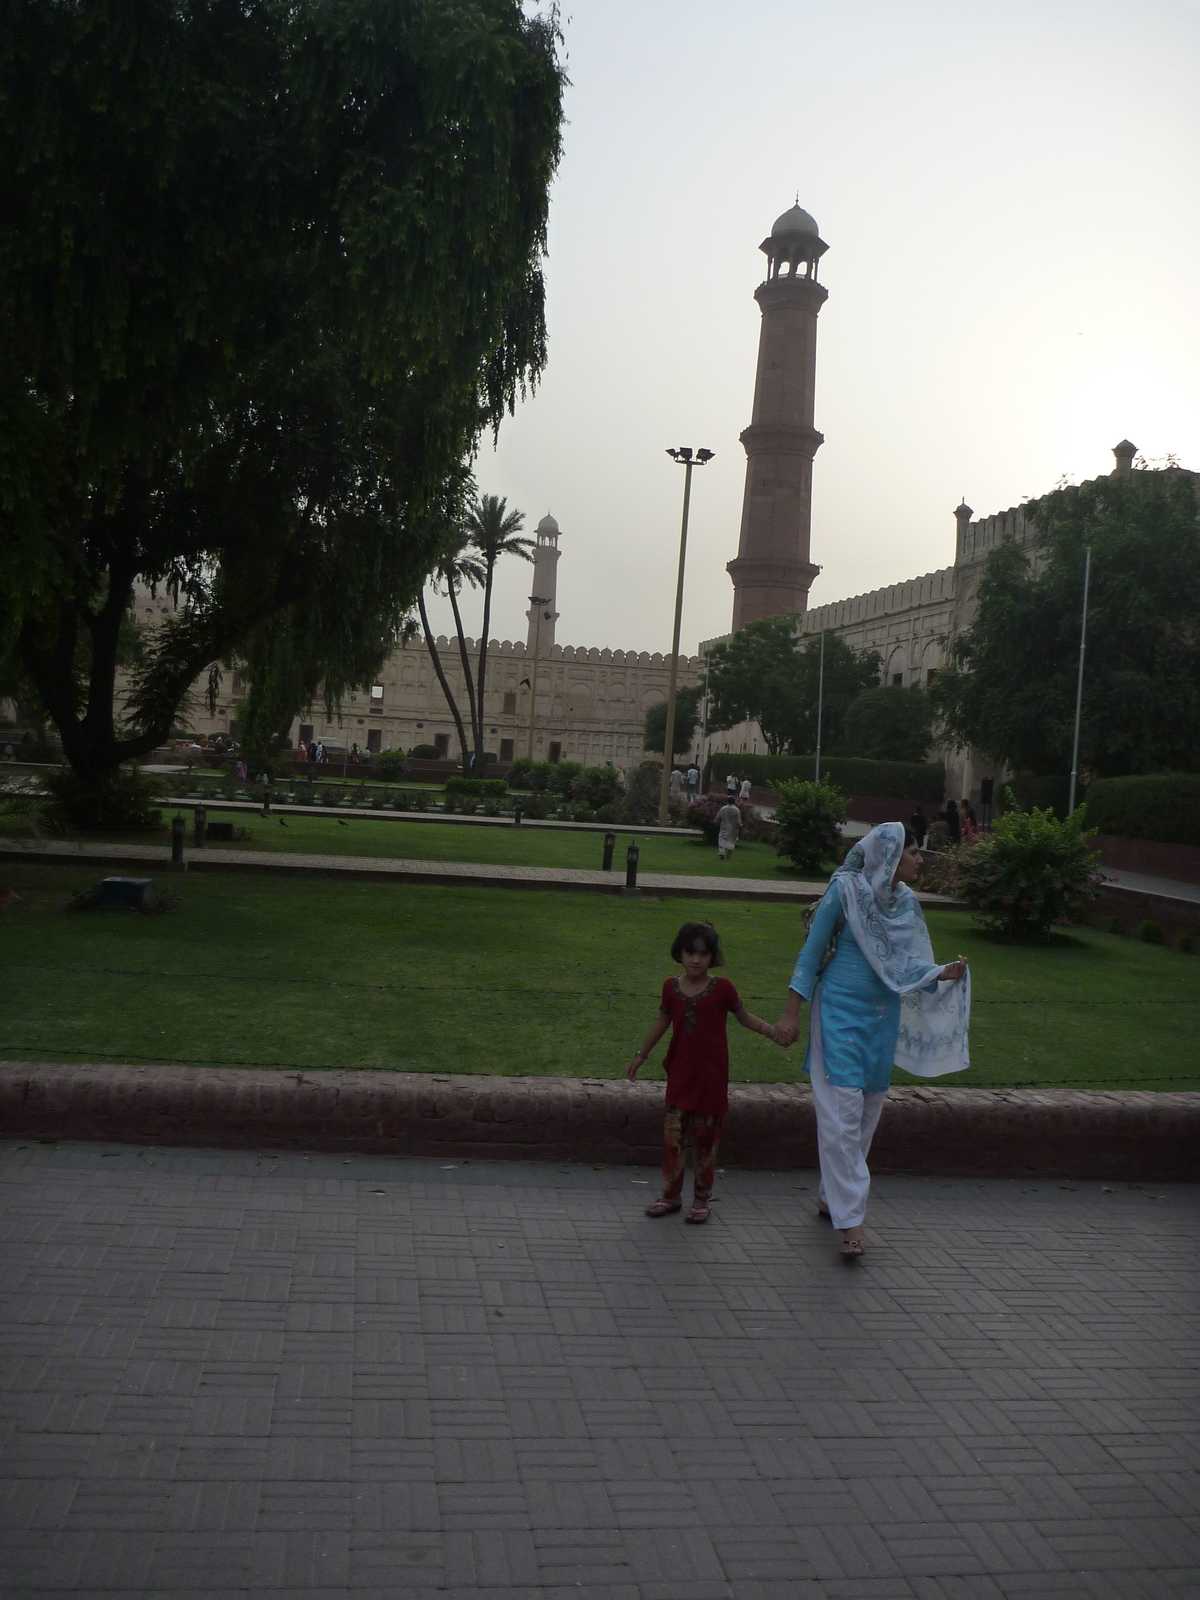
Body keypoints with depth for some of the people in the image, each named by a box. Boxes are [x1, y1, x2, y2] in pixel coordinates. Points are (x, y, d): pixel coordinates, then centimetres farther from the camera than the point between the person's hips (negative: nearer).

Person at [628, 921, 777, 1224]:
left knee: (705, 1137, 6)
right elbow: (661, 1022, 13)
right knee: (673, 1134, 3)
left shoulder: (722, 988, -8)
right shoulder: (671, 987, -1)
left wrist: (774, 1031, -12)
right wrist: (640, 1056, 19)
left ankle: (701, 1199, 19)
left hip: (711, 1075, -2)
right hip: (680, 1073, 2)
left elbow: (744, 1017, 2)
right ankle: (671, 1195, 17)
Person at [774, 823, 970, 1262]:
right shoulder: (845, 890, -11)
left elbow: (911, 967, 8)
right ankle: (849, 1218, -7)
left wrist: (944, 974, -13)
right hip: (841, 1012, -6)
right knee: (842, 1111, -9)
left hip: (883, 1016, 6)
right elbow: (812, 951, -6)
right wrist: (791, 1012, -8)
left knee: (868, 1112, 12)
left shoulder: (907, 901, 5)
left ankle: (830, 1195, 28)